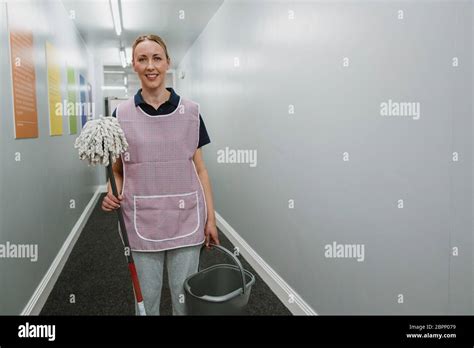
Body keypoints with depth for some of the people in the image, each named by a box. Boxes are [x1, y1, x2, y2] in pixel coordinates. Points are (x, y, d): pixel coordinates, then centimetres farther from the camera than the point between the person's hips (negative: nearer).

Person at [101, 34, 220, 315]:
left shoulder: (190, 111, -1)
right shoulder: (122, 114, 0)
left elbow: (200, 169, 2)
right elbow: (118, 170, 6)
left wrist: (211, 219, 0)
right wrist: (112, 194, -15)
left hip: (186, 220, 0)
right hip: (143, 222, 0)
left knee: (185, 296, 14)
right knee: (147, 296, 15)